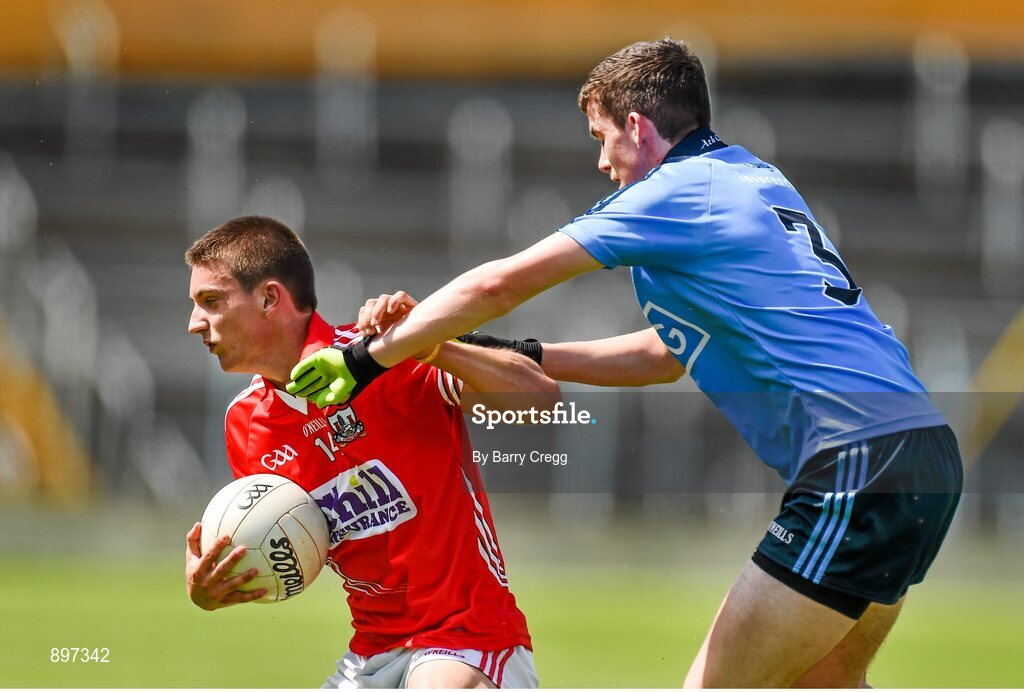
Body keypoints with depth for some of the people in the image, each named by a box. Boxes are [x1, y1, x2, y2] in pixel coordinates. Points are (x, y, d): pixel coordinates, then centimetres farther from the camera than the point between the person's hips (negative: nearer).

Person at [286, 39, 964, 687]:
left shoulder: (677, 190, -4)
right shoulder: (759, 181, 23)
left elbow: (500, 284, -3)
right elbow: (670, 355, 31)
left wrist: (369, 356, 6)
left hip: (858, 465, -9)